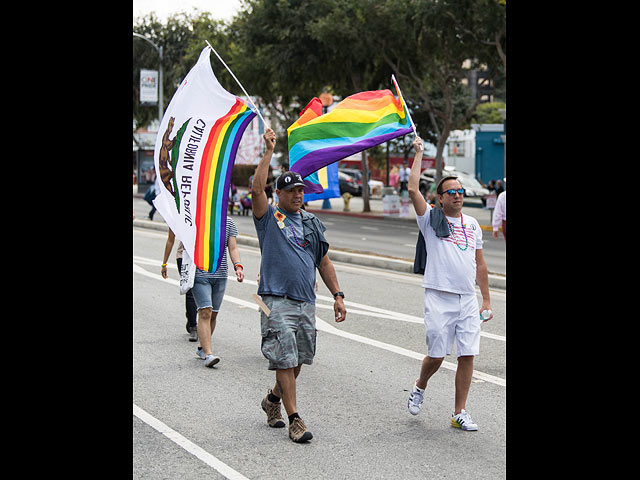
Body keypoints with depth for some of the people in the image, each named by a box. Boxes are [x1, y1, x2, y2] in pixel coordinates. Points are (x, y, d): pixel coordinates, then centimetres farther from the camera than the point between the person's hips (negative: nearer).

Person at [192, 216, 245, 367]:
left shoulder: (229, 222, 9)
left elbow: (233, 248, 8)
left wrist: (238, 266, -10)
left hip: (221, 275, 4)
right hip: (200, 274, -4)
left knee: (213, 315, 10)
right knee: (205, 312, -14)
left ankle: (201, 347, 29)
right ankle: (208, 354, -16)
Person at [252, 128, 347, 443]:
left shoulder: (312, 224, 17)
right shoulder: (269, 217, 2)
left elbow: (324, 263, 20)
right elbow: (257, 189, -17)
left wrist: (337, 295, 12)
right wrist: (269, 152, -19)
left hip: (306, 302, 5)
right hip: (277, 301, -5)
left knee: (298, 361, 11)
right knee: (285, 360, -8)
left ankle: (273, 399, 34)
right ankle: (294, 419, -4)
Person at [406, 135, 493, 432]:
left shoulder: (473, 225, 16)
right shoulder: (431, 219, 3)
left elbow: (479, 264, 18)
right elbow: (413, 189, -12)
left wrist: (486, 300, 15)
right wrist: (419, 153, -5)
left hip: (468, 300, 4)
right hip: (439, 298, -4)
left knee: (467, 355, -2)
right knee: (437, 354, -3)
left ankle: (459, 413, 7)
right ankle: (420, 387, 29)